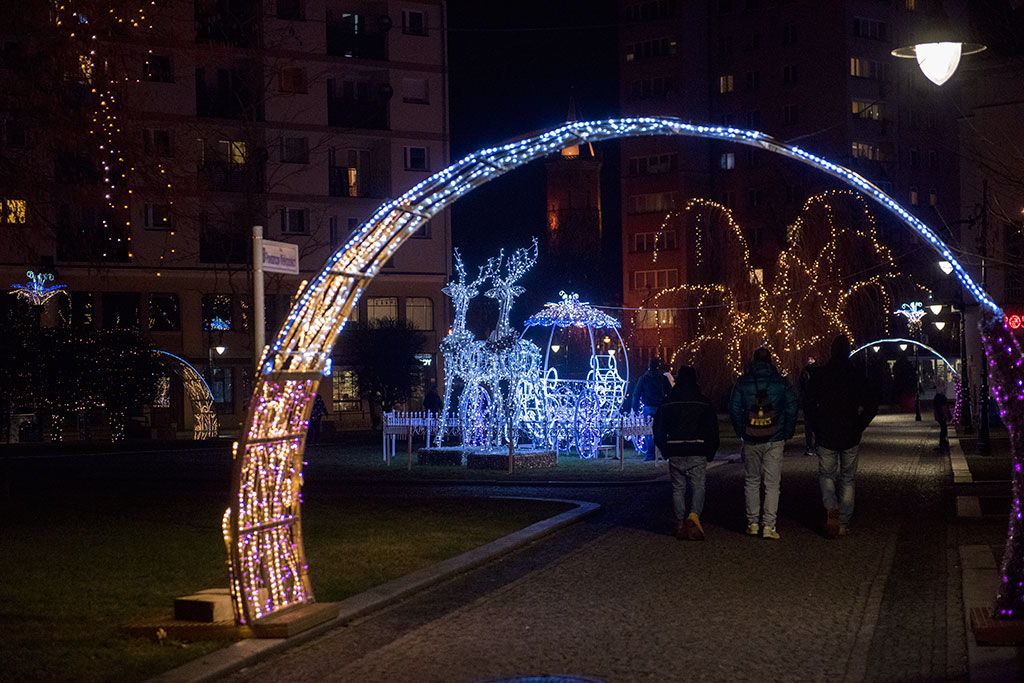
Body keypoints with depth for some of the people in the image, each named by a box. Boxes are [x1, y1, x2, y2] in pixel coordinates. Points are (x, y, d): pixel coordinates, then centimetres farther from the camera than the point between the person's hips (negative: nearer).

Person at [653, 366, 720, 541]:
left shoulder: (667, 404, 4)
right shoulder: (704, 403, 1)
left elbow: (658, 431, 6)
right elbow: (713, 430, 2)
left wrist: (666, 451, 15)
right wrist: (710, 454, 10)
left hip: (675, 454, 1)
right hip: (697, 454, -1)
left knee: (678, 489, 9)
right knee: (698, 487, 2)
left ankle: (680, 524, 8)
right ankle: (694, 515, -21)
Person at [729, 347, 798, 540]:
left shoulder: (743, 382, 2)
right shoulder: (781, 382, 0)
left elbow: (734, 409, 1)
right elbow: (792, 409, -1)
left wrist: (742, 433, 9)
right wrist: (786, 434, 7)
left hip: (751, 441, 1)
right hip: (774, 440, -1)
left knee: (752, 481, 12)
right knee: (772, 483, 0)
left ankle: (752, 523, 12)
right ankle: (769, 525, -6)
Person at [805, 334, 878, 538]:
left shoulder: (819, 377, -4)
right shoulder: (858, 377, -3)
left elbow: (809, 405, -3)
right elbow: (871, 406, -4)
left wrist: (818, 428, 8)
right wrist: (858, 427, 5)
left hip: (826, 436, 0)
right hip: (850, 437, 0)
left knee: (826, 475, 14)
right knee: (847, 479, 11)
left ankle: (831, 507, -15)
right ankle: (843, 524, 12)